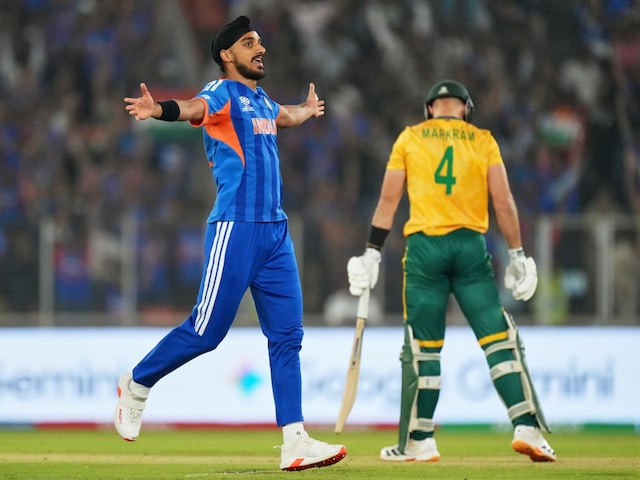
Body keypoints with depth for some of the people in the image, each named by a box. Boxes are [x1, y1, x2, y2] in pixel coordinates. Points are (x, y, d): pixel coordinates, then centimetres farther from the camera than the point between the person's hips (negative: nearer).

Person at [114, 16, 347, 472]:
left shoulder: (263, 101, 21)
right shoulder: (222, 92, -4)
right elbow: (195, 108, -28)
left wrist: (308, 109, 66)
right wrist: (158, 110, -49)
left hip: (276, 232, 8)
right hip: (235, 228, -8)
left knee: (287, 336, 1)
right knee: (207, 330, -6)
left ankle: (295, 442, -2)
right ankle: (136, 385, 17)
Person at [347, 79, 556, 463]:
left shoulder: (410, 138, 8)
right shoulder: (483, 141, 8)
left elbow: (389, 199, 4)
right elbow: (504, 202, 1)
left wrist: (373, 253, 6)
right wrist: (517, 255, 5)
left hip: (423, 247, 0)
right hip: (471, 245, 0)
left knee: (422, 348, 4)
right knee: (500, 339, 0)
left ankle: (418, 441, 6)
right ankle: (527, 428, -10)